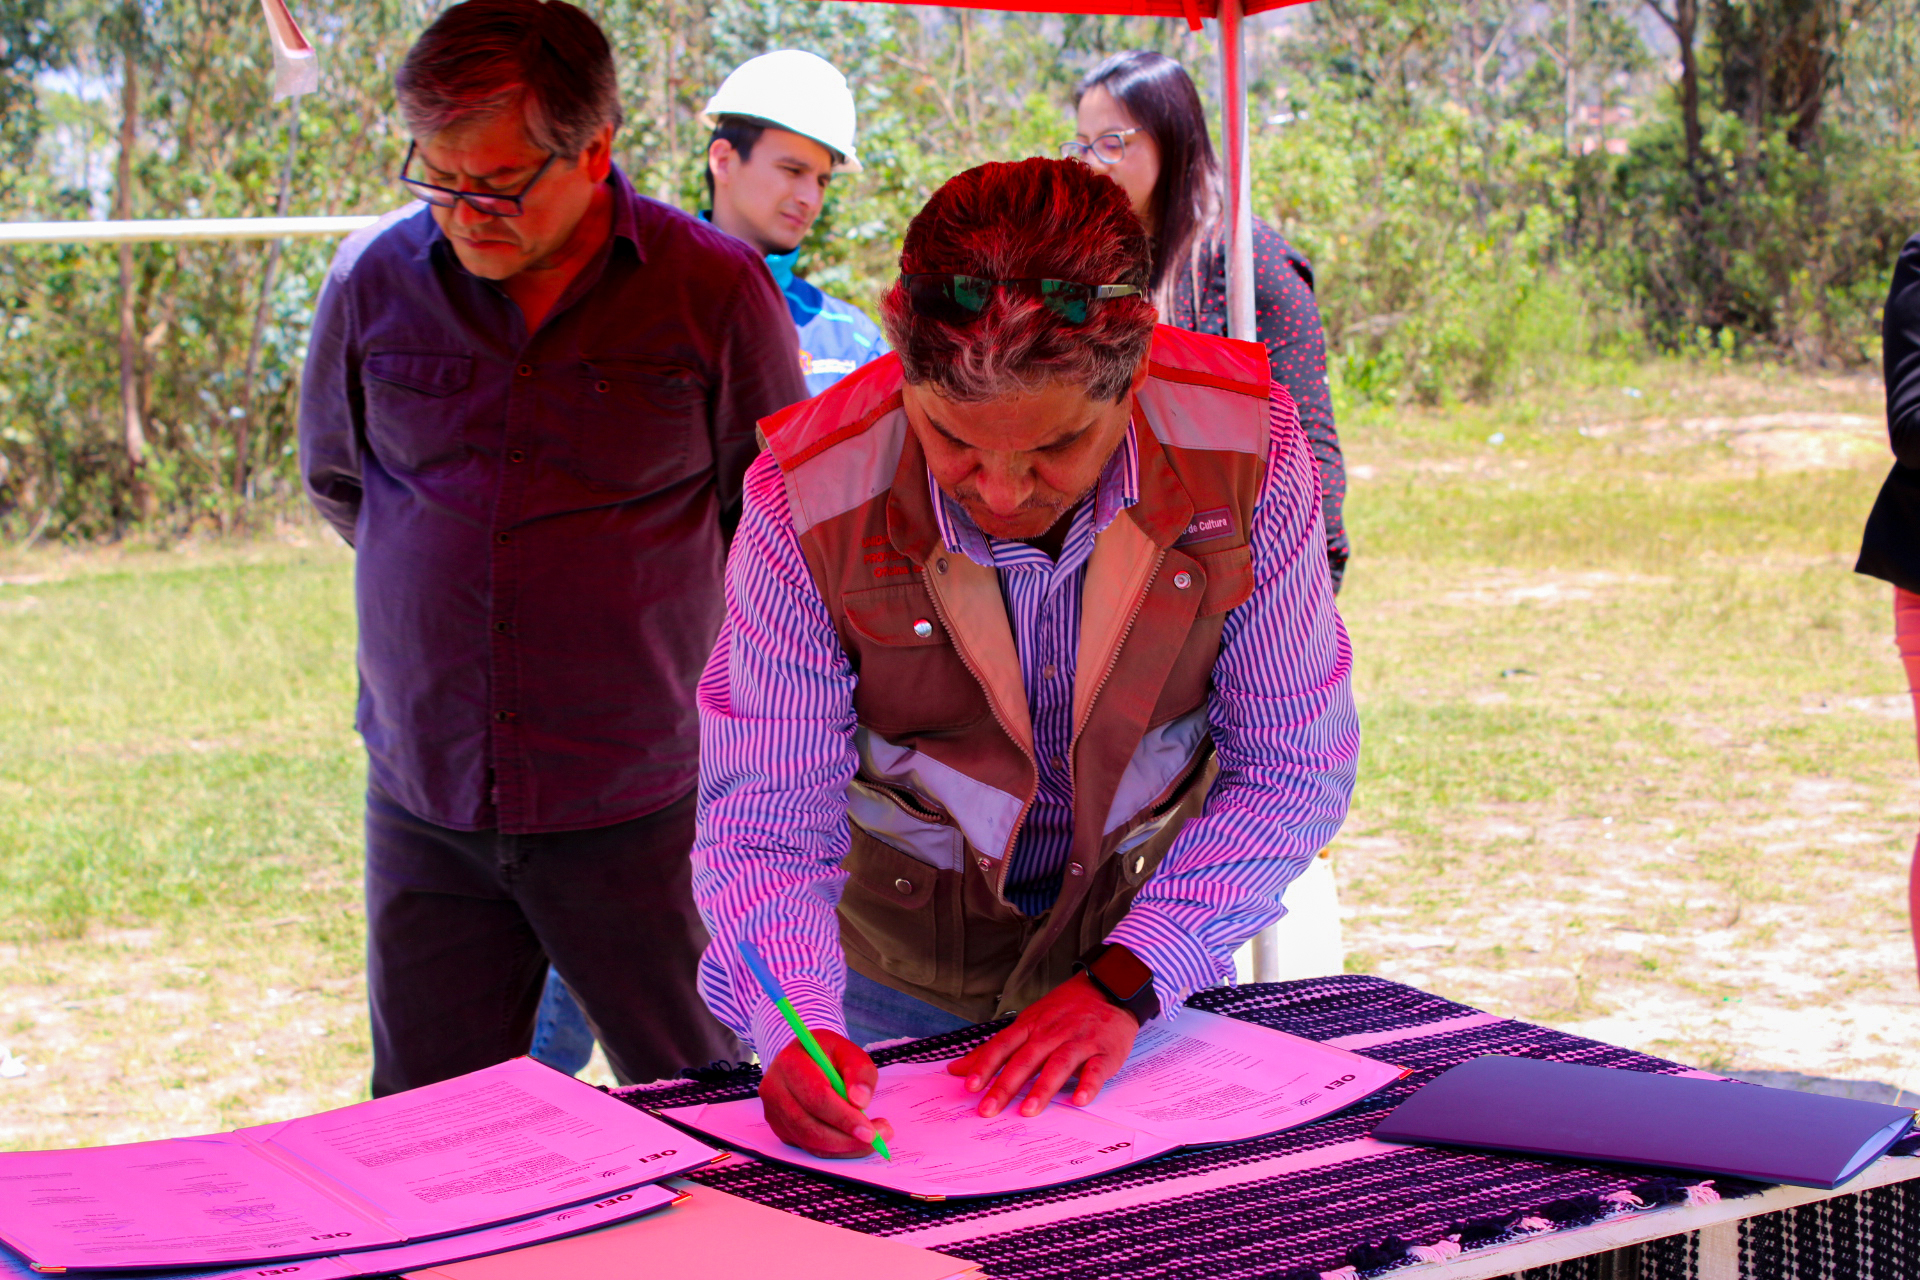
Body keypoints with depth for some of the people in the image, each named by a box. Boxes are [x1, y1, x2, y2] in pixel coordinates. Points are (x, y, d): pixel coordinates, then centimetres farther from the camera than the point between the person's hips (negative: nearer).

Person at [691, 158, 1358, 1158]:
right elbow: (764, 820, -18)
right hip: (902, 961, -2)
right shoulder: (806, 505, -24)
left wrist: (1126, 982, -21)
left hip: (1154, 932, 2)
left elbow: (1292, 765, -12)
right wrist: (795, 1028, -36)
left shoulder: (1244, 446, -21)